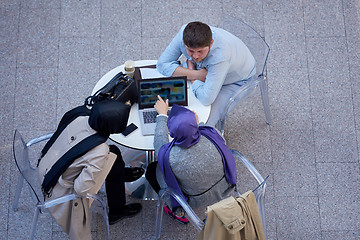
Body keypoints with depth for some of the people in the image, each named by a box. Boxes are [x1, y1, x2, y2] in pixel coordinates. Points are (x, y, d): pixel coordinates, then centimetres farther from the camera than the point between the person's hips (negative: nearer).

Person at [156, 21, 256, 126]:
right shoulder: (183, 34, -30)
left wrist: (191, 69, -27)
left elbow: (206, 99, -42)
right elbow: (162, 64, -20)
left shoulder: (221, 55, -44)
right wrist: (196, 74, -31)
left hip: (236, 79, -5)